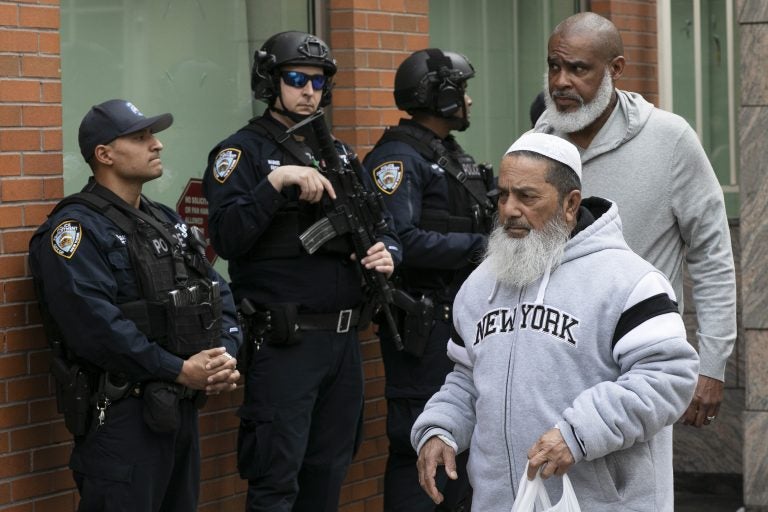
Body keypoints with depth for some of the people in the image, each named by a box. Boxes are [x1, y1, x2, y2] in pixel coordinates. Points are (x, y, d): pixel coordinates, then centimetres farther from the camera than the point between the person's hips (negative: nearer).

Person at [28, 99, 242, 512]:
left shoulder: (167, 222, 16)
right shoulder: (77, 228, -12)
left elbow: (219, 294, 14)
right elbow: (96, 325, -23)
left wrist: (226, 358, -6)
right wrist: (179, 371, -19)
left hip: (183, 405, 8)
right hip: (121, 415, -8)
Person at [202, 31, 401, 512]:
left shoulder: (341, 155, 16)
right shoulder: (244, 152, -5)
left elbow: (384, 228, 19)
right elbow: (227, 238, -18)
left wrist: (388, 254, -2)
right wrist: (276, 182, -26)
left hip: (344, 340, 7)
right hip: (284, 342, -7)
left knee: (329, 473, 14)